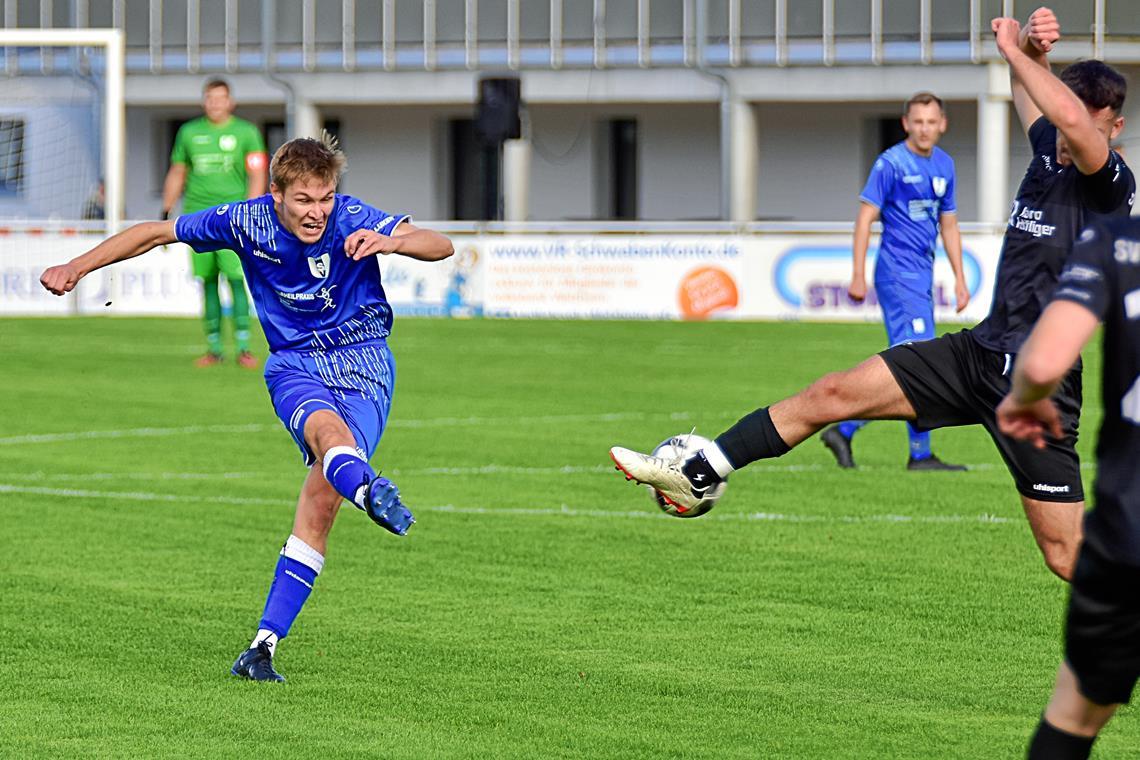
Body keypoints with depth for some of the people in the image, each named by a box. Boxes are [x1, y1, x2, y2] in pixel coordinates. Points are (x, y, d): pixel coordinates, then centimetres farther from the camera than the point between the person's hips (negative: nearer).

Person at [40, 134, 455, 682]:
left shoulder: (353, 220, -13)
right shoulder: (246, 221, -8)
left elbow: (440, 246, -21)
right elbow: (155, 233, 4)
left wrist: (392, 242, -42)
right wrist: (77, 267, 2)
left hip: (364, 367, -1)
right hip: (295, 365, 1)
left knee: (321, 503, -15)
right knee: (328, 430, -35)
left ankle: (265, 644, -11)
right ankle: (369, 491, -72)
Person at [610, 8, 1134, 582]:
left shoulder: (1110, 185, -16)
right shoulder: (1049, 154, 7)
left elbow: (1071, 117, -37)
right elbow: (1028, 90, 26)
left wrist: (1016, 51, -24)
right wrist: (1030, 51, 3)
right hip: (981, 349, 8)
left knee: (1067, 555, -7)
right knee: (832, 393, 5)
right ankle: (697, 477, 13)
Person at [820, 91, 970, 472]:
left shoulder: (944, 165, 13)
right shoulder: (890, 163, -9)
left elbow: (948, 224, 21)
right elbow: (865, 217, -10)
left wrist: (960, 277, 17)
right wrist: (858, 275, -15)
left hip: (922, 275, 8)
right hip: (898, 273, -8)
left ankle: (844, 430, 14)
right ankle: (921, 454, -8)